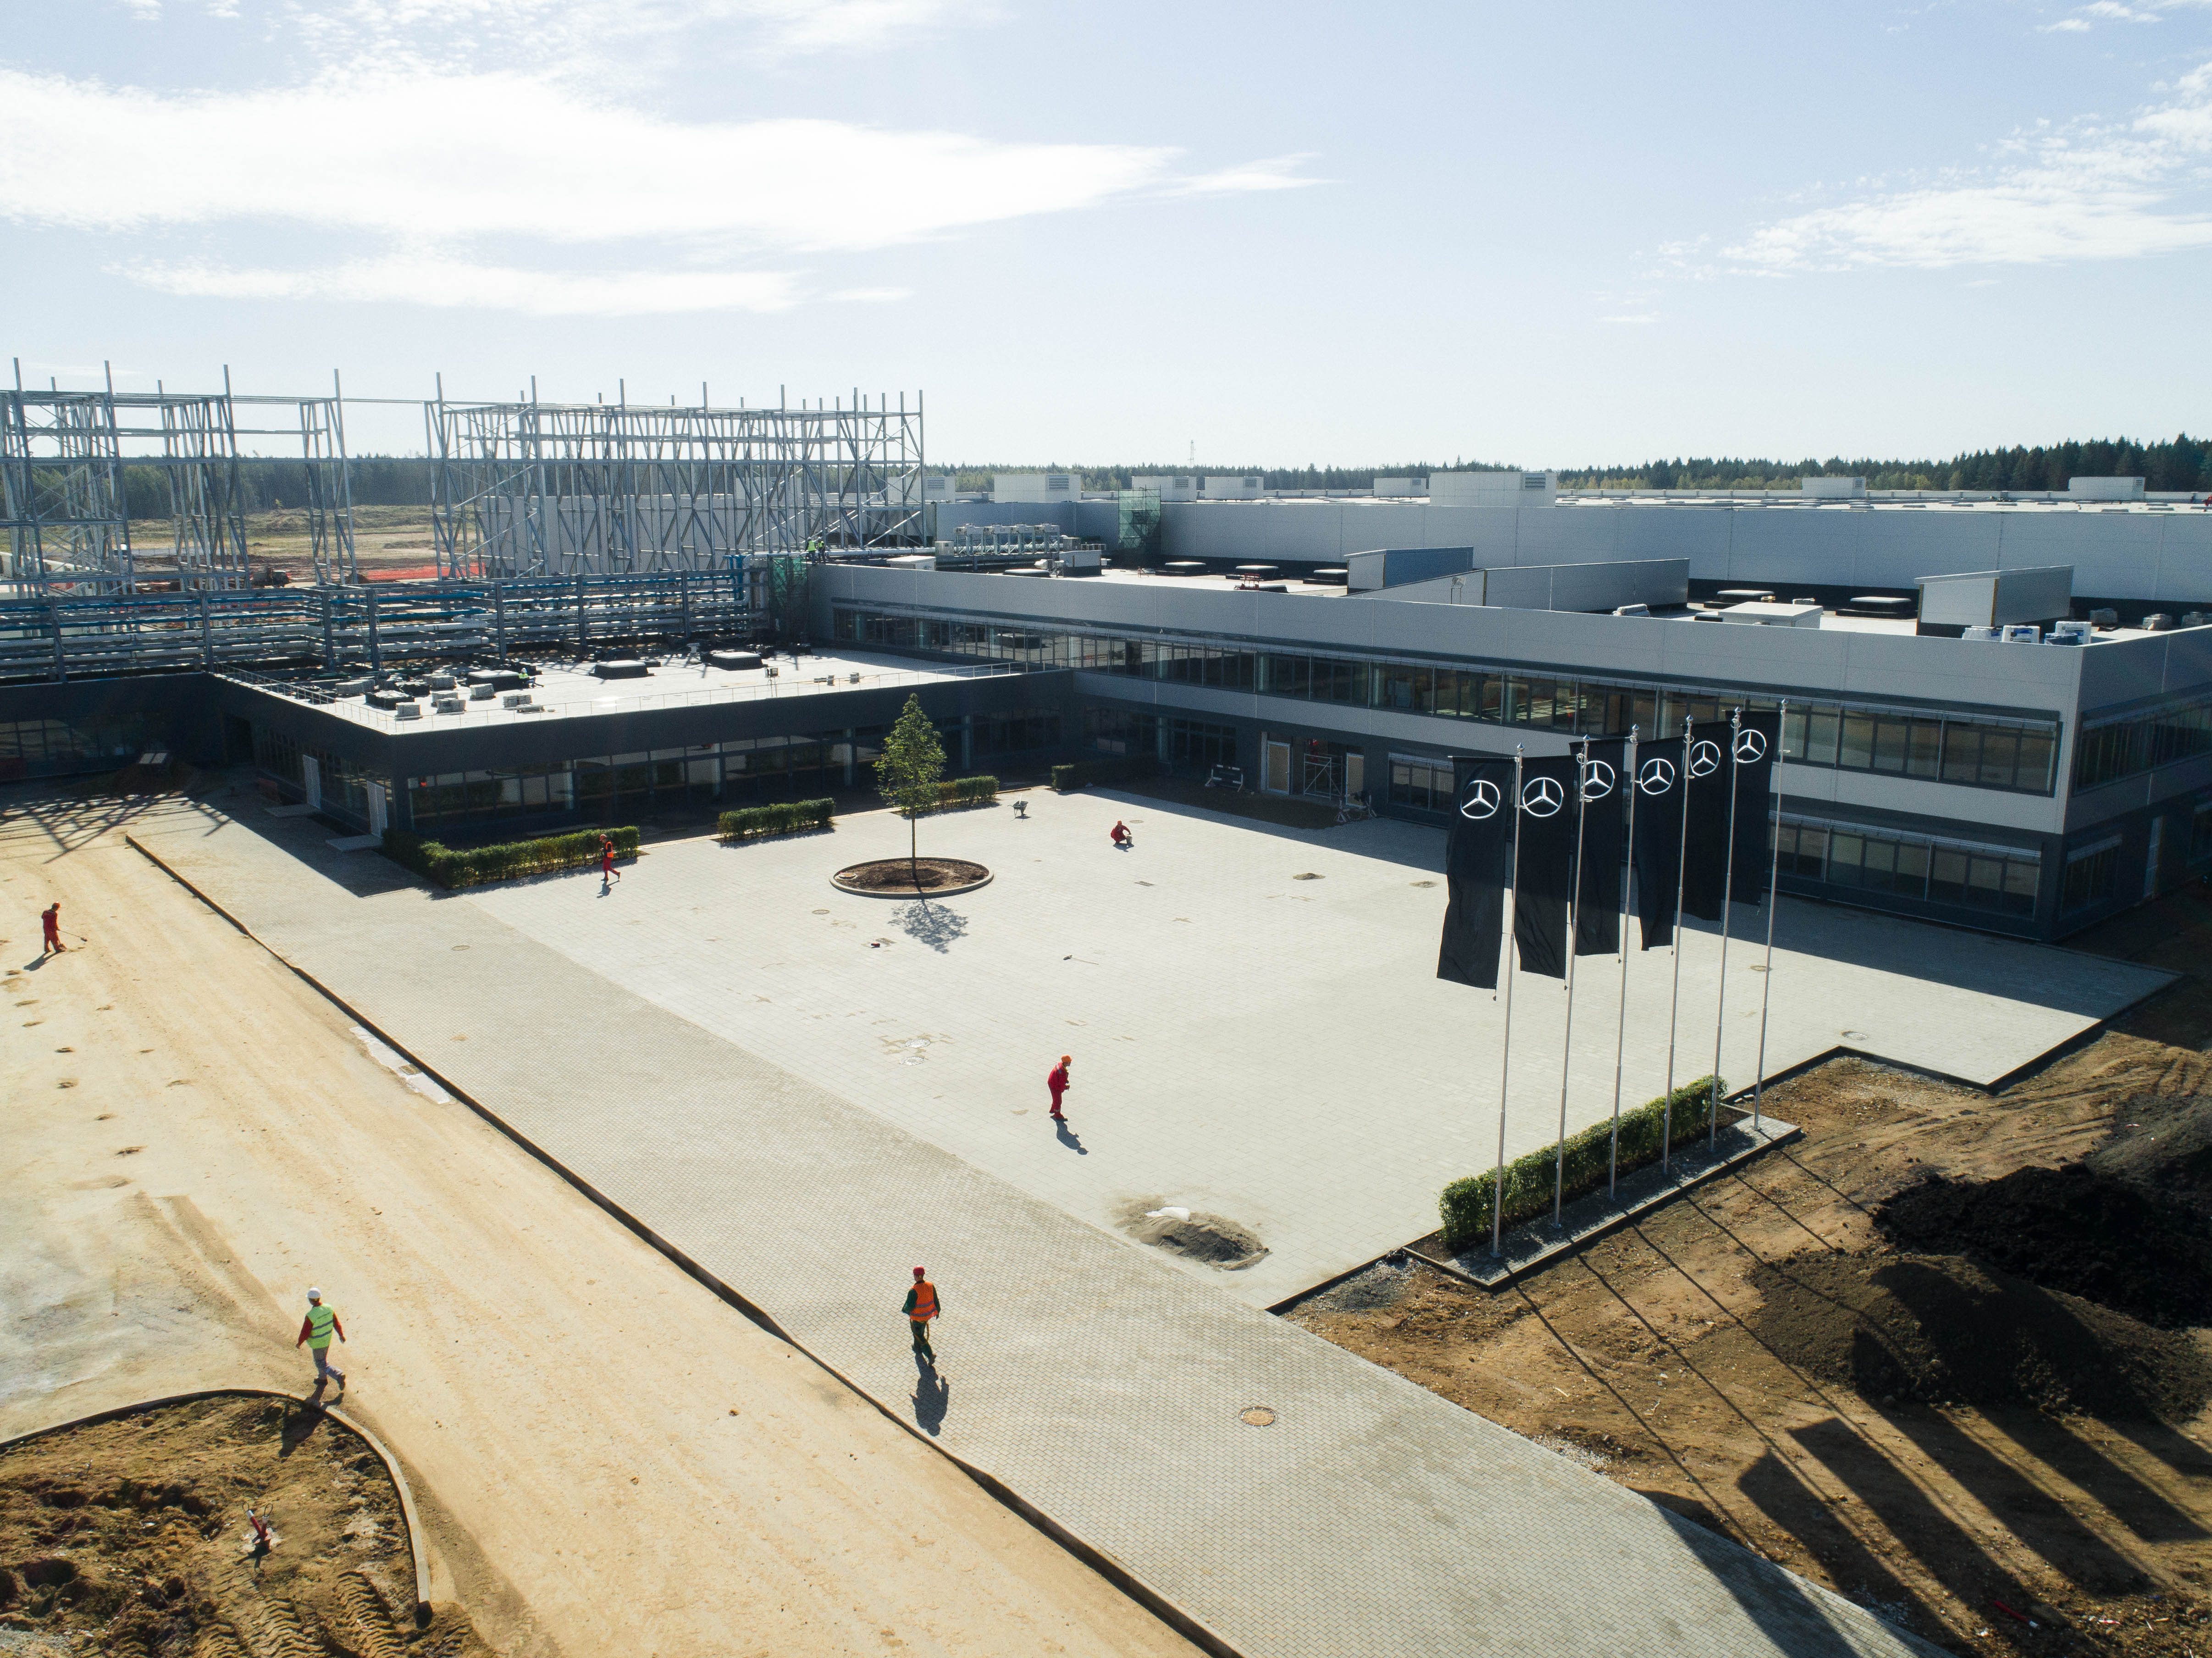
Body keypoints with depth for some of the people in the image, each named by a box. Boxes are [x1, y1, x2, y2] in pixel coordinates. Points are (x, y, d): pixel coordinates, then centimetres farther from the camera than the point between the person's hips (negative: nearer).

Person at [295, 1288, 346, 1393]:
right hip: (327, 1340, 6)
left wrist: (299, 1343, -2)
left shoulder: (311, 1316, -32)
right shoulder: (328, 1309, -14)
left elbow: (305, 1333, -22)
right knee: (323, 1359, 28)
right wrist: (341, 1335, 12)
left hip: (317, 1343, -6)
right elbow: (336, 1323, -2)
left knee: (322, 1364, 8)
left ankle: (339, 1375, -7)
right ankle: (323, 1378, 45)